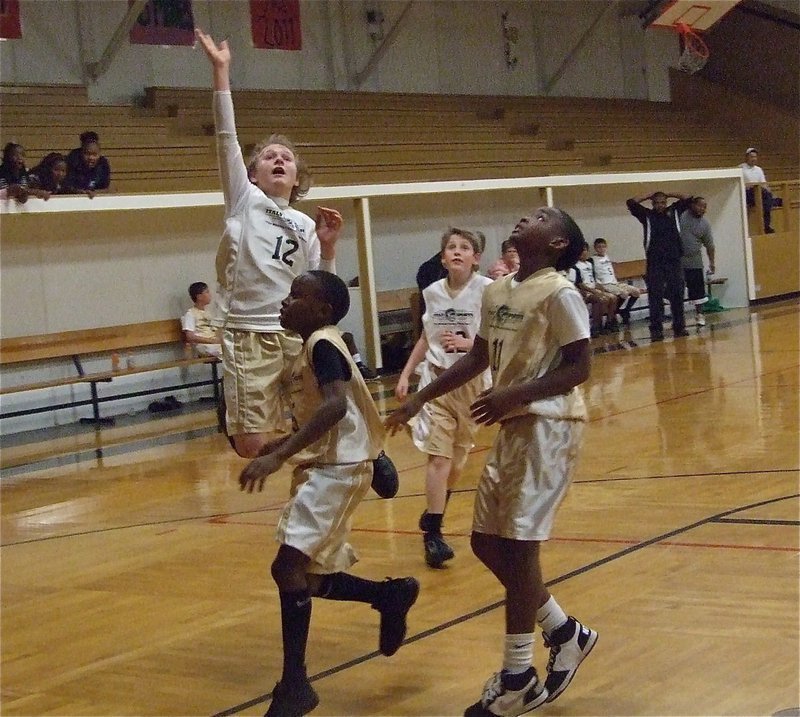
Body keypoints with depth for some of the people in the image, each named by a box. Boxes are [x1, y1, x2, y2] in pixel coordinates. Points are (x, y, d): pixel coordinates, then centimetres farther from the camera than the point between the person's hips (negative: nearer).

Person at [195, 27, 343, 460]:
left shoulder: (305, 226, 15)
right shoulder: (244, 201, 6)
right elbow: (227, 137, -6)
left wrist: (328, 247, -2)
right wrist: (220, 71, -13)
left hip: (298, 336, 4)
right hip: (248, 336, -4)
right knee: (252, 446, -10)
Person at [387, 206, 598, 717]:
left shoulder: (559, 294, -13)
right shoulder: (496, 292, 11)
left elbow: (579, 368, -16)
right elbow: (478, 358, 21)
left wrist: (514, 394, -25)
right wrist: (420, 399, 20)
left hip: (548, 428, -9)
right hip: (513, 428, 9)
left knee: (518, 546, -6)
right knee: (487, 542, 11)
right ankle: (565, 633, 26)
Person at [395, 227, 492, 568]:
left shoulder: (488, 290, -10)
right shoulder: (432, 292, 2)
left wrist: (468, 344, -27)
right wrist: (405, 375, 12)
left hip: (472, 382, -1)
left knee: (458, 458, 10)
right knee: (439, 456, -9)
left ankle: (432, 517, 33)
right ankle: (432, 533, -6)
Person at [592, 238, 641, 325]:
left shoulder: (608, 258, 19)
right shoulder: (593, 260, -4)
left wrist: (617, 282, 15)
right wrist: (600, 285, -20)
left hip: (615, 283, 8)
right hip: (605, 285, -8)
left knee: (636, 291, -7)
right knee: (624, 293, -31)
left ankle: (626, 311, 6)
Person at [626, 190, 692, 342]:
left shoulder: (674, 211, 12)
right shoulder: (647, 215, 4)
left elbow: (688, 198, 12)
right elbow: (631, 202, -6)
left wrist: (668, 194, 12)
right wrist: (649, 196, 4)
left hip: (674, 261, 3)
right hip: (654, 263, -2)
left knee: (677, 295, 5)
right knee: (656, 297, -3)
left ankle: (679, 326, 13)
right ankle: (656, 329, -2)